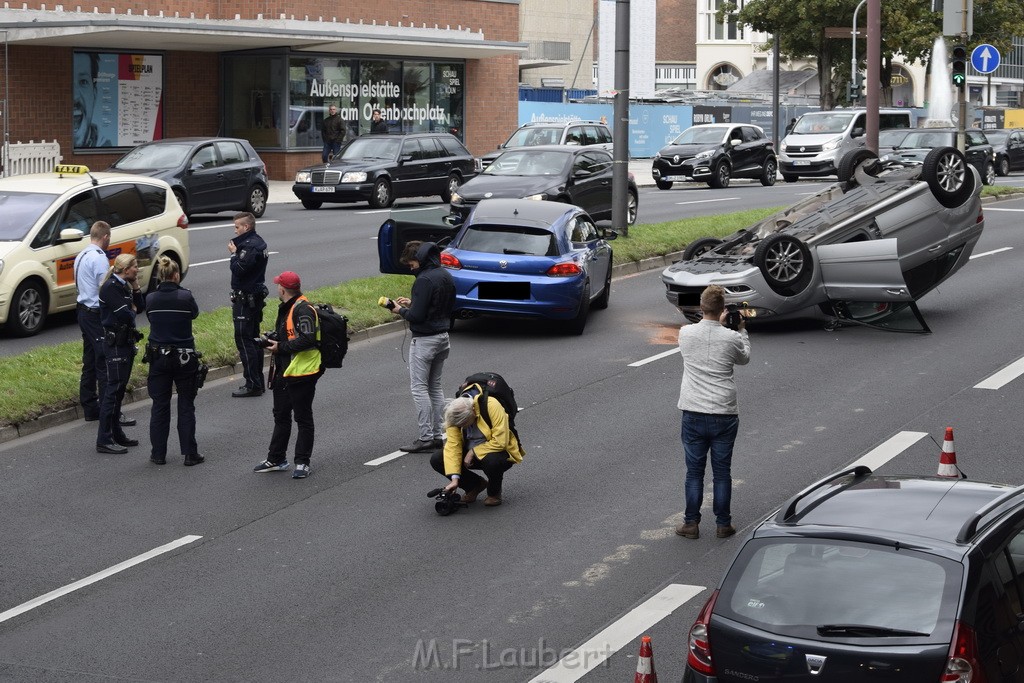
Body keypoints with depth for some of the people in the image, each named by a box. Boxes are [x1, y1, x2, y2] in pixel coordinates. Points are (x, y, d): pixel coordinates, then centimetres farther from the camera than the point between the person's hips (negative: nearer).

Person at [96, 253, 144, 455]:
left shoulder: (124, 286, 12)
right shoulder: (110, 287, -17)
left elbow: (141, 306, 12)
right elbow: (124, 315, -23)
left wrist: (136, 288, 1)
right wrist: (132, 310, -1)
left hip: (126, 341, 10)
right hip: (115, 342, -10)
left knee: (120, 389, 15)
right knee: (113, 389, -9)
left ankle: (116, 433, 24)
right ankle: (104, 440, -8)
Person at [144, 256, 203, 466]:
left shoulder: (151, 299, -6)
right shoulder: (185, 297, -12)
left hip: (158, 357, 2)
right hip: (184, 358, -2)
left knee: (159, 406, 11)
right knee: (186, 406, 7)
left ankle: (158, 454, 13)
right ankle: (190, 454, 7)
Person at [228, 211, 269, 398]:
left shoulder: (250, 246, -20)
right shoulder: (258, 242, 12)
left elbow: (238, 269, -24)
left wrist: (234, 254, -12)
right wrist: (236, 251, 3)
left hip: (245, 300, -11)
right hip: (256, 296, 11)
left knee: (244, 340, -8)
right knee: (253, 339, 16)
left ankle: (252, 384, -8)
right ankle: (258, 381, 22)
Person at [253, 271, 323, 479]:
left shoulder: (303, 309, -18)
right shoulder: (286, 308, 15)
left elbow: (308, 339, -28)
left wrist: (281, 347, -20)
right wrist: (271, 340, 8)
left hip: (301, 373, -11)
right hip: (284, 372, 11)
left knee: (303, 418, 1)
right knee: (281, 415, 17)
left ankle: (302, 463, 8)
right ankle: (276, 459, 27)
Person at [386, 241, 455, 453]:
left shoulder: (424, 280, -20)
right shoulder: (446, 276, 9)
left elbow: (416, 316, -24)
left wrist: (401, 311, -3)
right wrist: (411, 303, 14)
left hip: (424, 340, -9)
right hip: (443, 337, 9)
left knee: (419, 388, -3)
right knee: (435, 386, 15)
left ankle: (426, 438, -4)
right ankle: (437, 435, 16)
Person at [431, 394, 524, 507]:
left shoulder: (491, 406, -29)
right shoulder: (454, 414, -16)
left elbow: (500, 442, -30)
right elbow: (453, 446, -18)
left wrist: (473, 452, -23)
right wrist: (455, 479, -26)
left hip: (497, 451, -5)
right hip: (470, 452, 5)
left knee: (492, 461, -39)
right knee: (436, 460, -14)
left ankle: (494, 492, -4)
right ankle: (476, 485, 6)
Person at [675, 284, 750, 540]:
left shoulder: (686, 333, -6)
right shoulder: (731, 338, -9)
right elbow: (744, 358, 13)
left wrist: (718, 324, 25)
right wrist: (742, 330, 23)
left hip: (693, 415, 1)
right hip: (724, 415, -1)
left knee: (694, 471, 10)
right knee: (722, 472, 10)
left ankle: (691, 524, 14)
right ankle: (723, 524, 16)